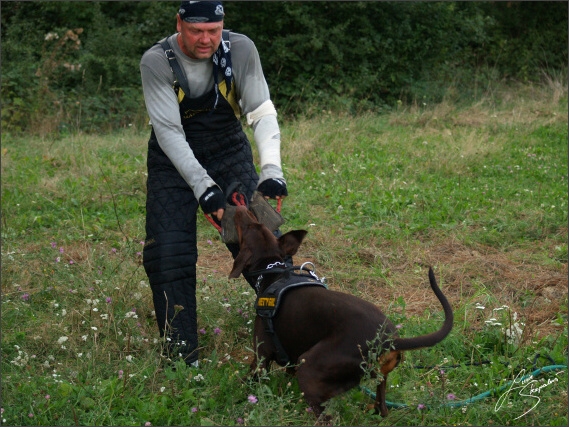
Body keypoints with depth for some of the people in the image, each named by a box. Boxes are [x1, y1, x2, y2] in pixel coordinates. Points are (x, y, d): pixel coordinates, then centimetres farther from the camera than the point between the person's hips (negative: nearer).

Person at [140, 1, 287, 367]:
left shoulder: (240, 50, -17)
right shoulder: (157, 62, -22)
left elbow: (262, 112, -19)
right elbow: (169, 131, -24)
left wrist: (271, 169, -34)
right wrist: (202, 187, -32)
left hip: (229, 151, 1)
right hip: (174, 159, -1)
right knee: (168, 253, -9)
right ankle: (182, 355, -2)